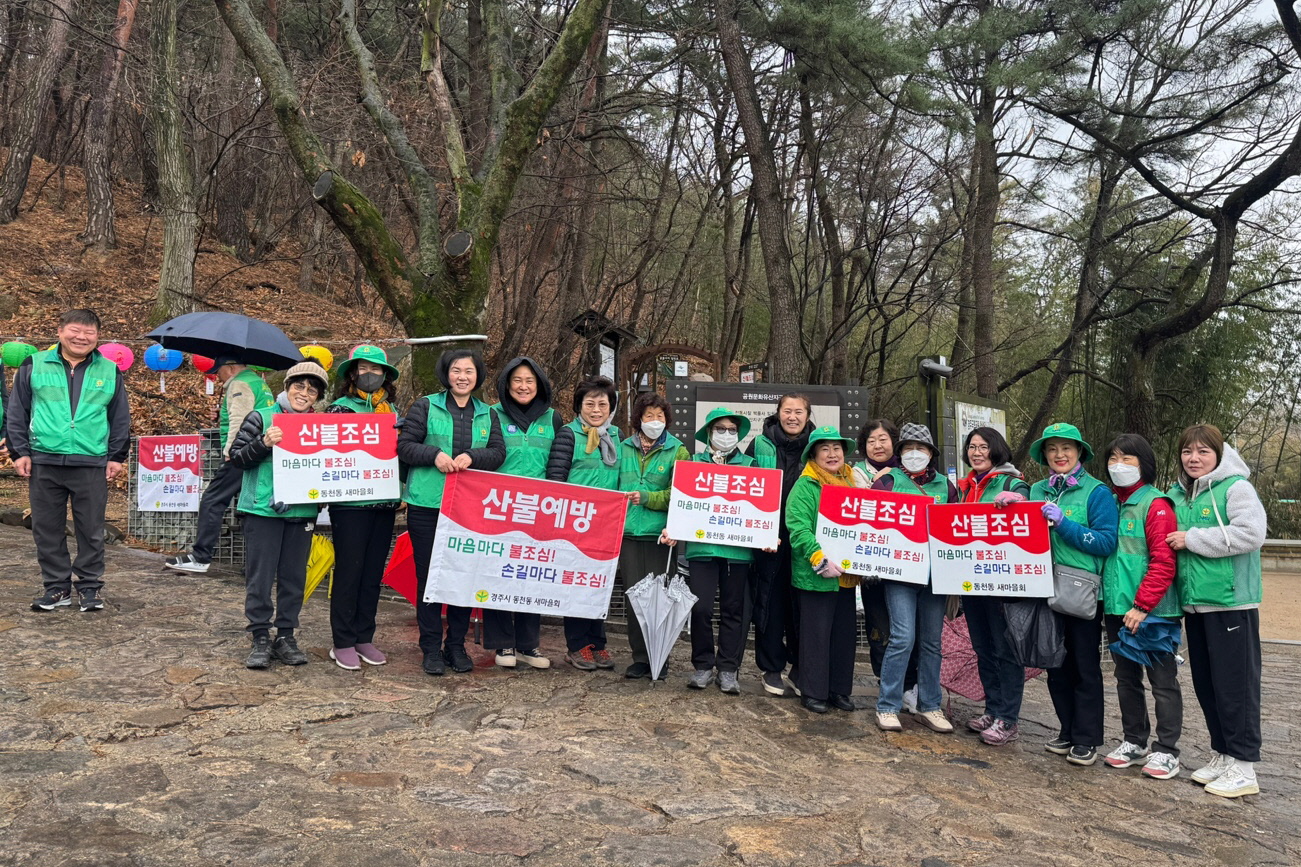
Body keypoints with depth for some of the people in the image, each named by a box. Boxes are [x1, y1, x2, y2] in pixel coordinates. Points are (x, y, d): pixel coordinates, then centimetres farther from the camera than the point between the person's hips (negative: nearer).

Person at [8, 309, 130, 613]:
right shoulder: (34, 366, 6)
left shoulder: (110, 372, 8)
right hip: (44, 463, 1)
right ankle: (57, 587, 18)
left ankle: (90, 587, 15)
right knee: (47, 529, 7)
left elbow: (120, 419, 10)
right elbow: (17, 413, 7)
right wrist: (19, 451, 0)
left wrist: (117, 457, 4)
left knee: (91, 530, 4)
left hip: (91, 465, 0)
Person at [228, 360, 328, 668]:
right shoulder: (261, 418, 1)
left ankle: (286, 636, 20)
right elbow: (236, 456, -2)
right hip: (262, 510, -3)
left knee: (294, 577, 9)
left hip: (302, 512, 3)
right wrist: (264, 443, -16)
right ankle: (261, 638, 12)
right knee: (260, 577, 2)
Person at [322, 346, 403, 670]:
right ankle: (343, 643, 9)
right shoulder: (340, 408, -1)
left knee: (373, 573, 9)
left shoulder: (392, 410, 13)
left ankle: (364, 638, 19)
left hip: (385, 503, 5)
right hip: (350, 503, -5)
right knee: (349, 571, 0)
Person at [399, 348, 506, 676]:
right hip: (427, 505, -3)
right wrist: (434, 455, -18)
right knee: (428, 576, 2)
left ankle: (456, 645, 19)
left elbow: (498, 452, 4)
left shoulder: (487, 415, 14)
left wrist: (472, 457, -15)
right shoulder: (425, 406, 4)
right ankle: (431, 648, 12)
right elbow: (404, 445, -2)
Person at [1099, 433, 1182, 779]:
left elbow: (1164, 562, -16)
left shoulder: (1156, 505, -10)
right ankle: (1134, 741, 27)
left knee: (1162, 680, 4)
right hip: (1116, 608, 7)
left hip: (1151, 611, -7)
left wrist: (1142, 605, -20)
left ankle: (1166, 750, 13)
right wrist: (1103, 601, 11)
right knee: (1126, 678, 15)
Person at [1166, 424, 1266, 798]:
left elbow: (1250, 534, -21)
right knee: (1206, 684, 13)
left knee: (1235, 684, -2)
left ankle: (1243, 766, 7)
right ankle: (1222, 754, 26)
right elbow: (1169, 543, 26)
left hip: (1231, 603, -7)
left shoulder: (1236, 487, -8)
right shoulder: (1177, 494, 13)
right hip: (1194, 604, 7)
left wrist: (1192, 539, -17)